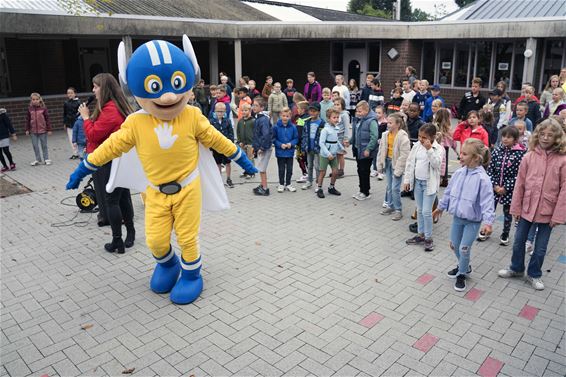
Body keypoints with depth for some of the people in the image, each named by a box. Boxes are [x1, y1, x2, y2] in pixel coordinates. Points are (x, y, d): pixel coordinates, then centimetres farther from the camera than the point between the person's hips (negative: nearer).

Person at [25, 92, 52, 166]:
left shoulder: (43, 108, -6)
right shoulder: (30, 109, 2)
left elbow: (47, 119, -3)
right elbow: (27, 119, 7)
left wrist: (49, 129, -4)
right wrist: (27, 129, 6)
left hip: (43, 130, -3)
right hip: (33, 131, 3)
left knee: (44, 145, 7)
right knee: (35, 145, 6)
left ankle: (46, 159, 16)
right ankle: (38, 160, 16)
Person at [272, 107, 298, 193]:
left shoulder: (293, 127, -5)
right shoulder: (276, 127, -9)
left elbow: (296, 138, 2)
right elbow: (273, 138, -4)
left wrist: (291, 144, -15)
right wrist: (280, 145, -15)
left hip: (290, 152, 2)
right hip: (280, 152, -2)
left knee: (289, 169, 11)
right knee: (281, 169, 9)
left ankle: (288, 184, 26)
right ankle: (281, 184, 23)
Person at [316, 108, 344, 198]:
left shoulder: (336, 128, 5)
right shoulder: (325, 130, -17)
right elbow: (321, 143, -20)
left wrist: (342, 148, 9)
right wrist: (328, 154, -23)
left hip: (333, 154, 7)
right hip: (325, 155, -6)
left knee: (335, 172, 8)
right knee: (323, 172, 3)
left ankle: (331, 187, 26)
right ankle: (319, 189, 17)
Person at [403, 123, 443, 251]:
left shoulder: (438, 149, -11)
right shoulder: (416, 145, 1)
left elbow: (436, 164, -25)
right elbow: (410, 162, 6)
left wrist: (429, 149, -28)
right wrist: (407, 180, 5)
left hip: (429, 183, -5)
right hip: (417, 182, 5)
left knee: (426, 211, -6)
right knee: (419, 210, 15)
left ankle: (428, 238, 9)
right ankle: (420, 235, 28)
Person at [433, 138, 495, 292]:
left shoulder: (482, 178, -21)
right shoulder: (458, 173, -2)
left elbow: (487, 201, -23)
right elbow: (448, 192, 11)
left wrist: (488, 222, -30)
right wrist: (441, 207, 21)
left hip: (473, 221, -6)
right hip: (457, 217, 6)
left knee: (464, 248, -4)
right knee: (454, 245, 17)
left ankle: (462, 275, 20)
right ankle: (464, 266, 43)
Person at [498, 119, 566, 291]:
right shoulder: (529, 157, -5)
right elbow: (520, 184, -1)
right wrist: (516, 208, 1)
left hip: (547, 212, -2)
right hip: (527, 209, 2)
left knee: (540, 248, 12)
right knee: (518, 242, 16)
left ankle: (534, 274, 34)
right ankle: (516, 268, 38)